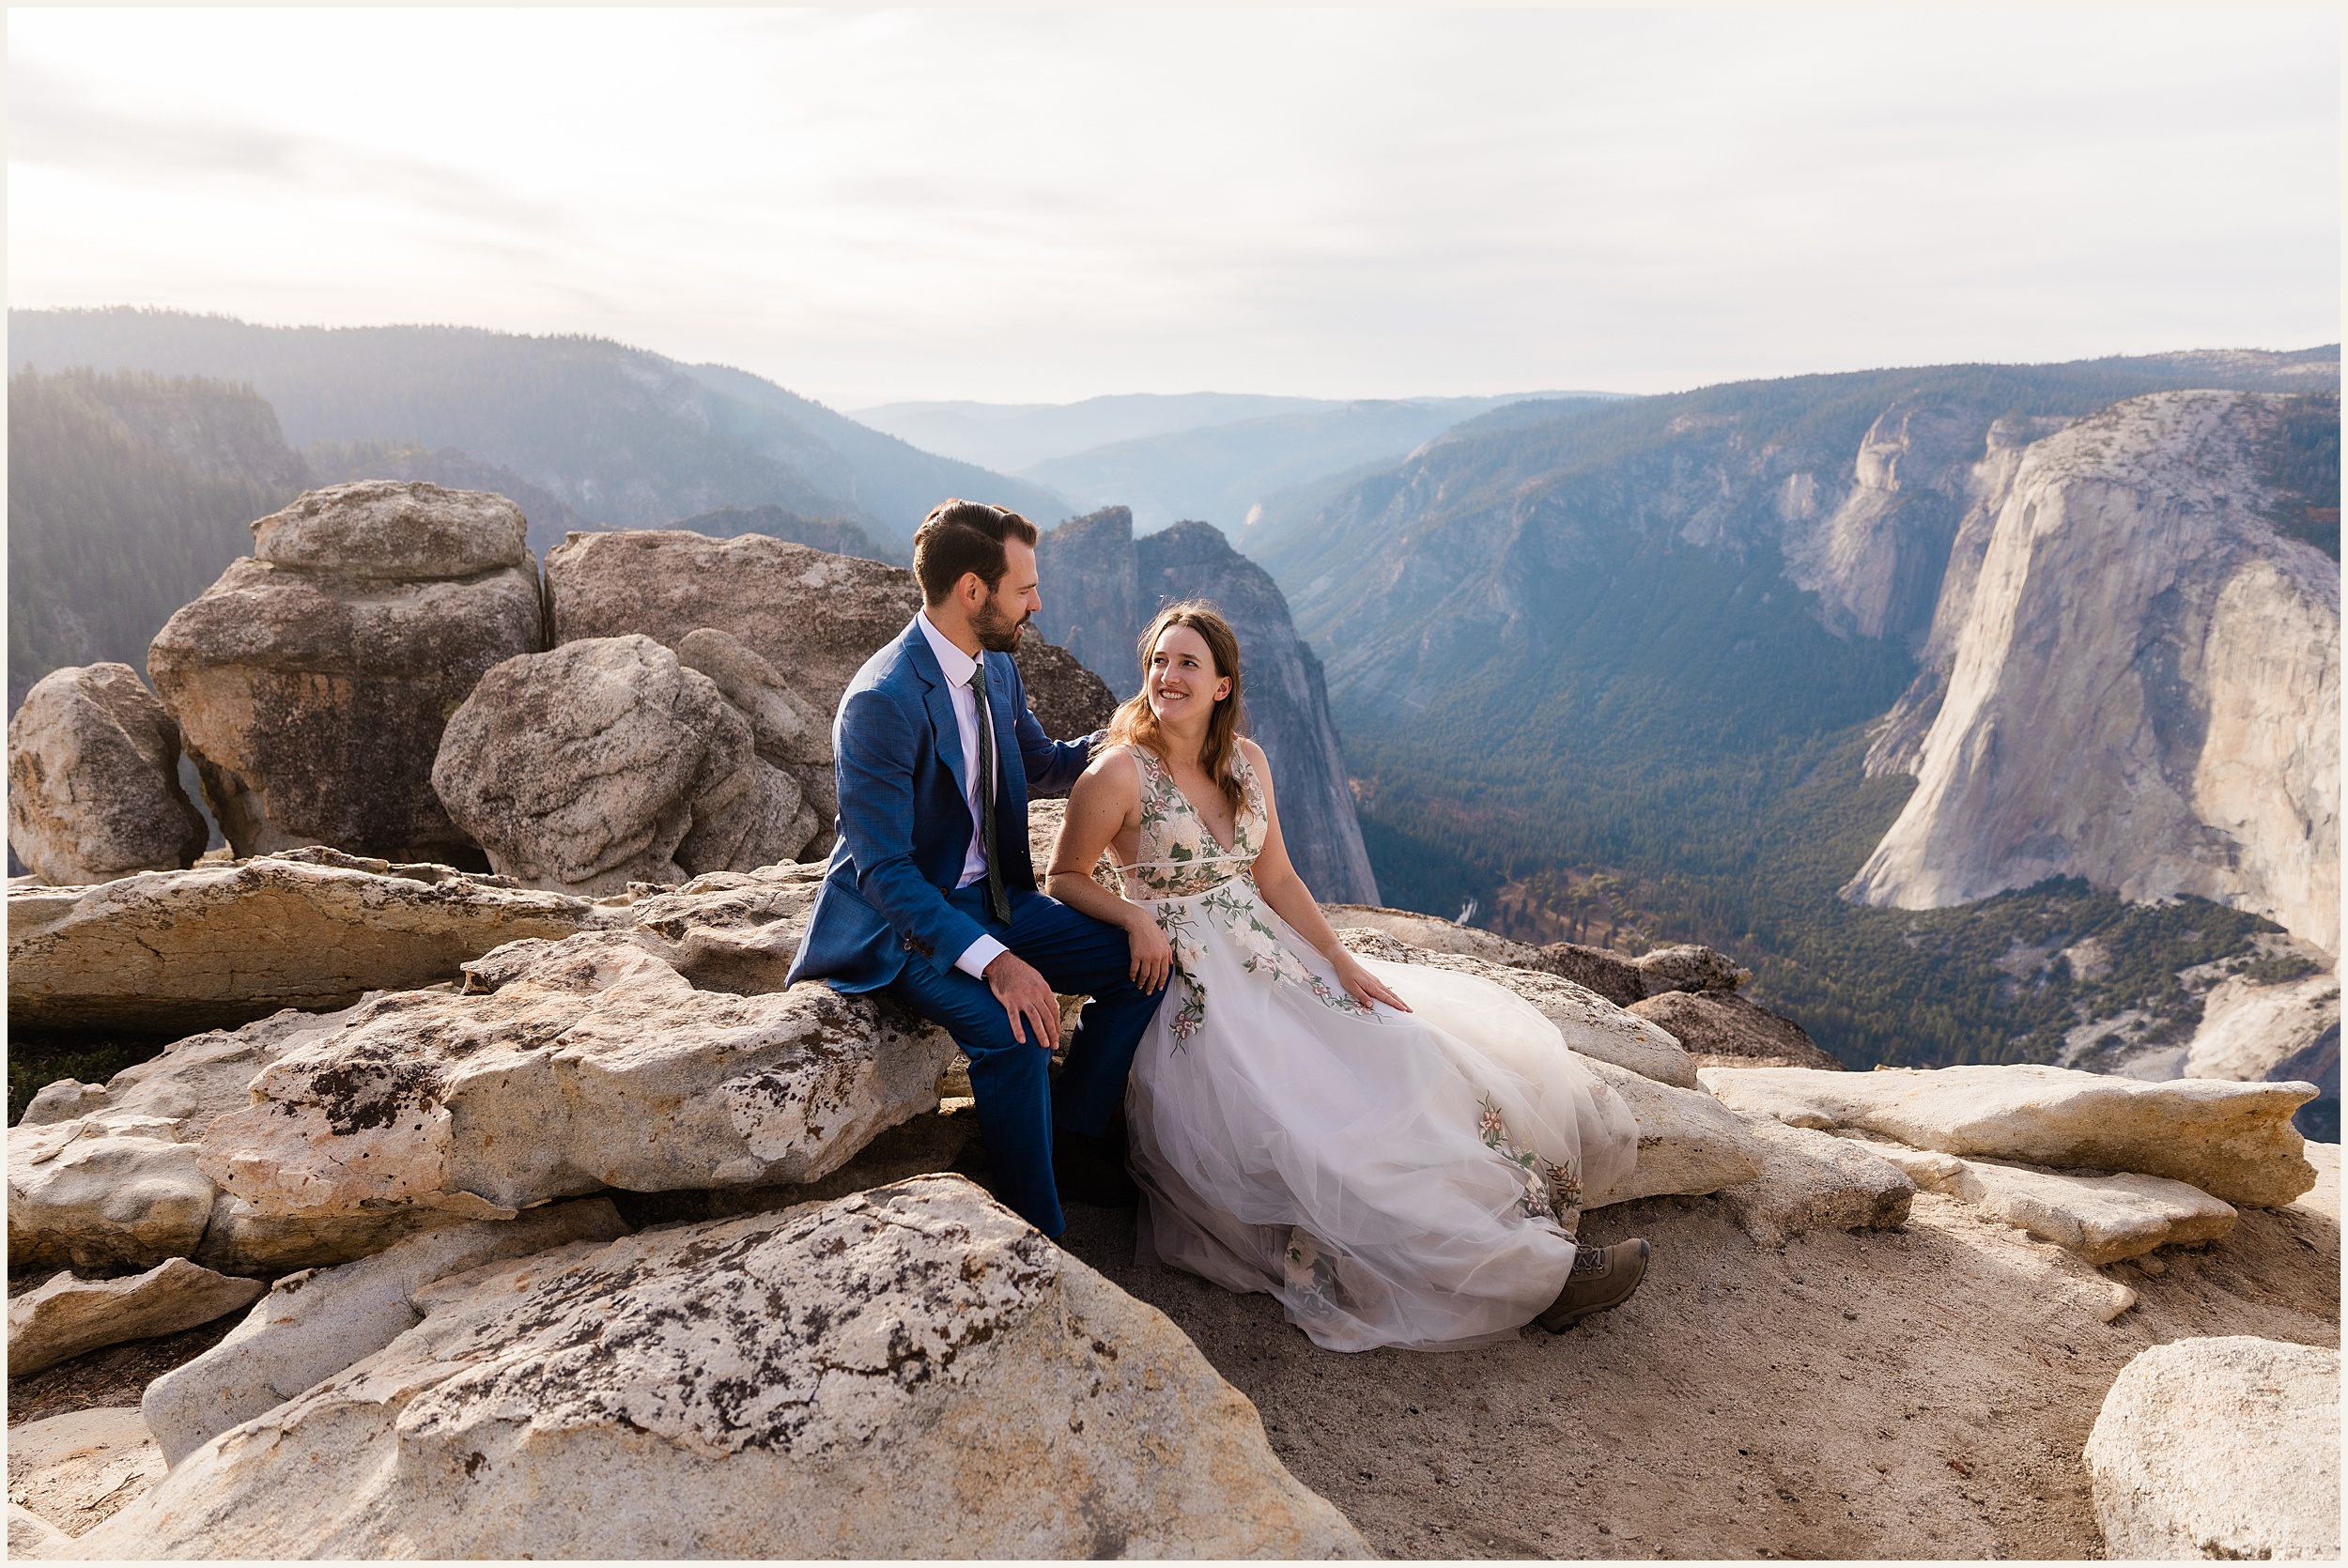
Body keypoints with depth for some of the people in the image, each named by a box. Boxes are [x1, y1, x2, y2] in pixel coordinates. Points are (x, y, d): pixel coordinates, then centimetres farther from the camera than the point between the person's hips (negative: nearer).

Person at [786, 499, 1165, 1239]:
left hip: (993, 898, 8)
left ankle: (1070, 1136, 15)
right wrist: (993, 961, -35)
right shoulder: (881, 703, -24)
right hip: (906, 920, -8)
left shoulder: (997, 666, 2)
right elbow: (884, 871, -26)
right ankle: (1040, 1233, -11)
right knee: (1011, 1031, -31)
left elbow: (1042, 762, 21)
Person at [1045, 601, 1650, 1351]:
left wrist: (1344, 964, -2)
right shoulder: (1119, 772, -11)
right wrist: (1137, 918, -19)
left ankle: (1521, 1238, -8)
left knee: (1404, 1055, -10)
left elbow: (1277, 878, 8)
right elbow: (1067, 879, -1)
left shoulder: (1245, 759, 5)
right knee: (1326, 1126, -19)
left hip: (1272, 959, 7)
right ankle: (1528, 1274, -14)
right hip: (1193, 991, -6)